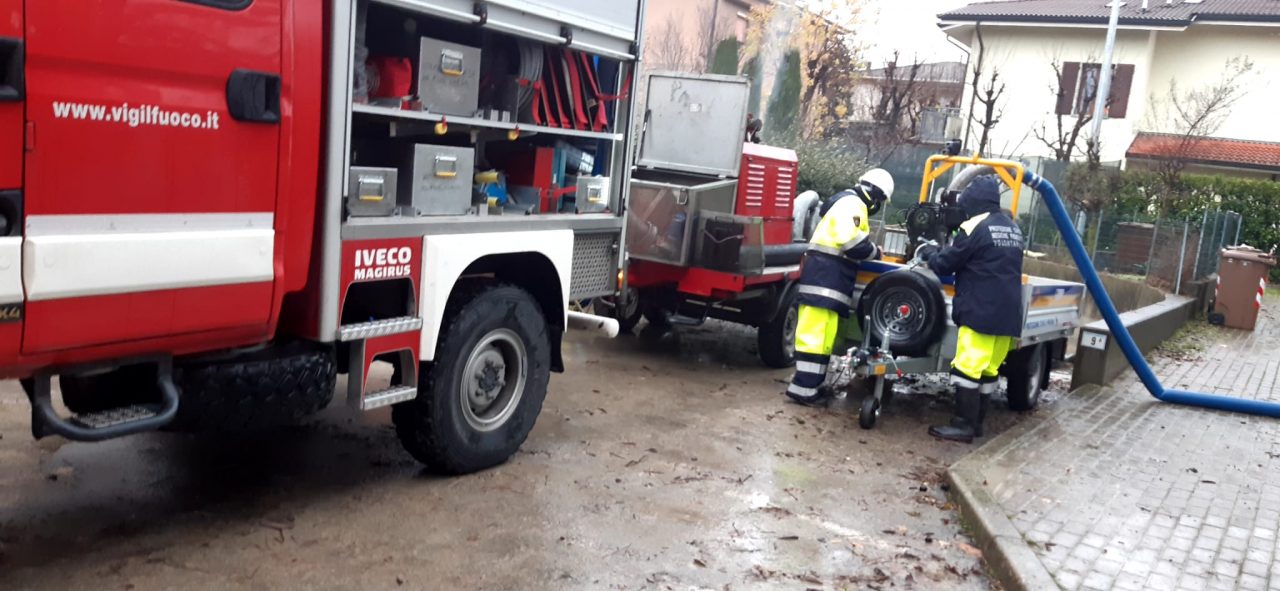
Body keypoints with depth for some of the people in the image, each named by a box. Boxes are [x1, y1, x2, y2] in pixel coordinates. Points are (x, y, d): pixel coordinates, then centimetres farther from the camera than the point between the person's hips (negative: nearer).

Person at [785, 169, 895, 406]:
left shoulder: (847, 202, 24)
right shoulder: (852, 204, -9)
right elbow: (853, 243, -19)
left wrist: (868, 250, 12)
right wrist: (874, 251, -2)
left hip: (824, 274, 11)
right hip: (828, 275, -11)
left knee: (816, 331, 10)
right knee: (817, 332, -13)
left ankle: (807, 383, 13)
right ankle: (804, 387, -15)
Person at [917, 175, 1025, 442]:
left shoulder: (975, 227, -10)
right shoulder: (1012, 228, 17)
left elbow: (946, 264, -5)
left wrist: (929, 254, 17)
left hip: (980, 312, -9)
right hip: (1008, 314, 9)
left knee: (967, 368, -6)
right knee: (990, 370, 11)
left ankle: (964, 425, -5)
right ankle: (976, 422, 17)